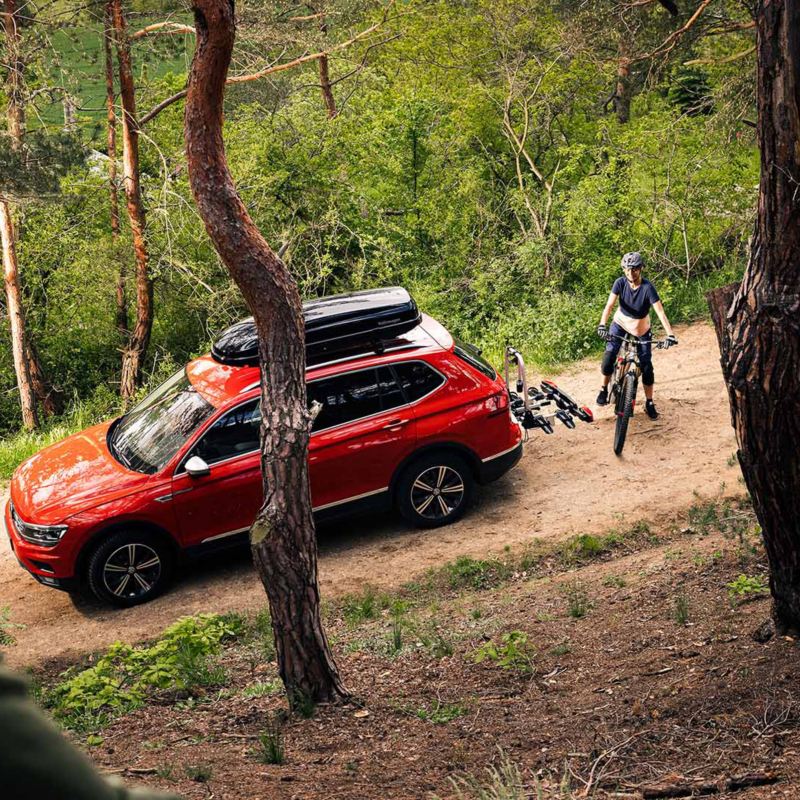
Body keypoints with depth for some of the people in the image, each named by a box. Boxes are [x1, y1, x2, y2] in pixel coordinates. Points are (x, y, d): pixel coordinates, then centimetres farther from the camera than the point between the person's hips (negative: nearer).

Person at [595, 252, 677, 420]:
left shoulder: (647, 287, -26)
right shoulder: (620, 283, -19)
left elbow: (660, 312, -32)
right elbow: (609, 305, -27)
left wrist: (670, 334, -43)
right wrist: (602, 325, -44)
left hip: (642, 330, -1)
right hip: (620, 325, 1)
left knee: (646, 366, -5)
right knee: (609, 356, -15)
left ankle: (649, 403, 12)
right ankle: (604, 389, 10)